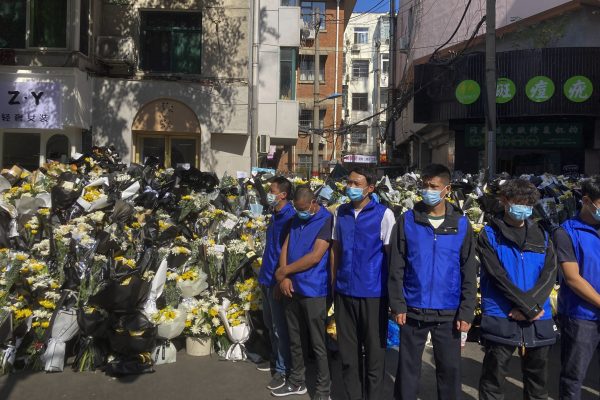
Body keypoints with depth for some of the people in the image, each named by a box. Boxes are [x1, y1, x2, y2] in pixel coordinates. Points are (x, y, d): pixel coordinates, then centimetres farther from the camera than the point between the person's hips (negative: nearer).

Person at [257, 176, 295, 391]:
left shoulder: (289, 217, -18)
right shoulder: (275, 215, 10)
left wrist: (280, 280, -20)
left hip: (277, 280, -9)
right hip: (267, 278, 9)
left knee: (279, 327, 1)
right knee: (270, 324, 20)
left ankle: (282, 370, 12)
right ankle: (275, 360, 35)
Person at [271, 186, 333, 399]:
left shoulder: (326, 220, -12)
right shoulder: (296, 219, 11)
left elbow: (315, 256, -19)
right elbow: (285, 248, 8)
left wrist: (284, 271, -11)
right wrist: (284, 277, -8)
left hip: (313, 291, -7)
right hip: (292, 288, 7)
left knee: (318, 344, 3)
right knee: (294, 339, 17)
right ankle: (296, 381, 32)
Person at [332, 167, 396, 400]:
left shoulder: (383, 214, -8)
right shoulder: (341, 212, 6)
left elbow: (391, 255, -4)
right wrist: (334, 283, 10)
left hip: (372, 293, -4)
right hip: (344, 292, 4)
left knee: (374, 352, 9)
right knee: (347, 352, 14)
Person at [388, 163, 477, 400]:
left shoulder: (461, 224, 0)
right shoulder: (407, 221, -2)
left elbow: (469, 273, 1)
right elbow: (396, 267, -1)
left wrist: (466, 312, -3)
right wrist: (397, 305, -6)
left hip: (449, 312, 0)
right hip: (413, 310, 0)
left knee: (450, 368, 12)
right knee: (408, 367, 11)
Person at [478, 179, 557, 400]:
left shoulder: (541, 236, 13)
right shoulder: (490, 235, 0)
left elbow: (549, 275, 1)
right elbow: (498, 276, -10)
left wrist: (530, 305, -13)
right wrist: (530, 308, -14)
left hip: (539, 320, 4)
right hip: (501, 318, -4)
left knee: (537, 381, 14)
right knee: (493, 380, 4)